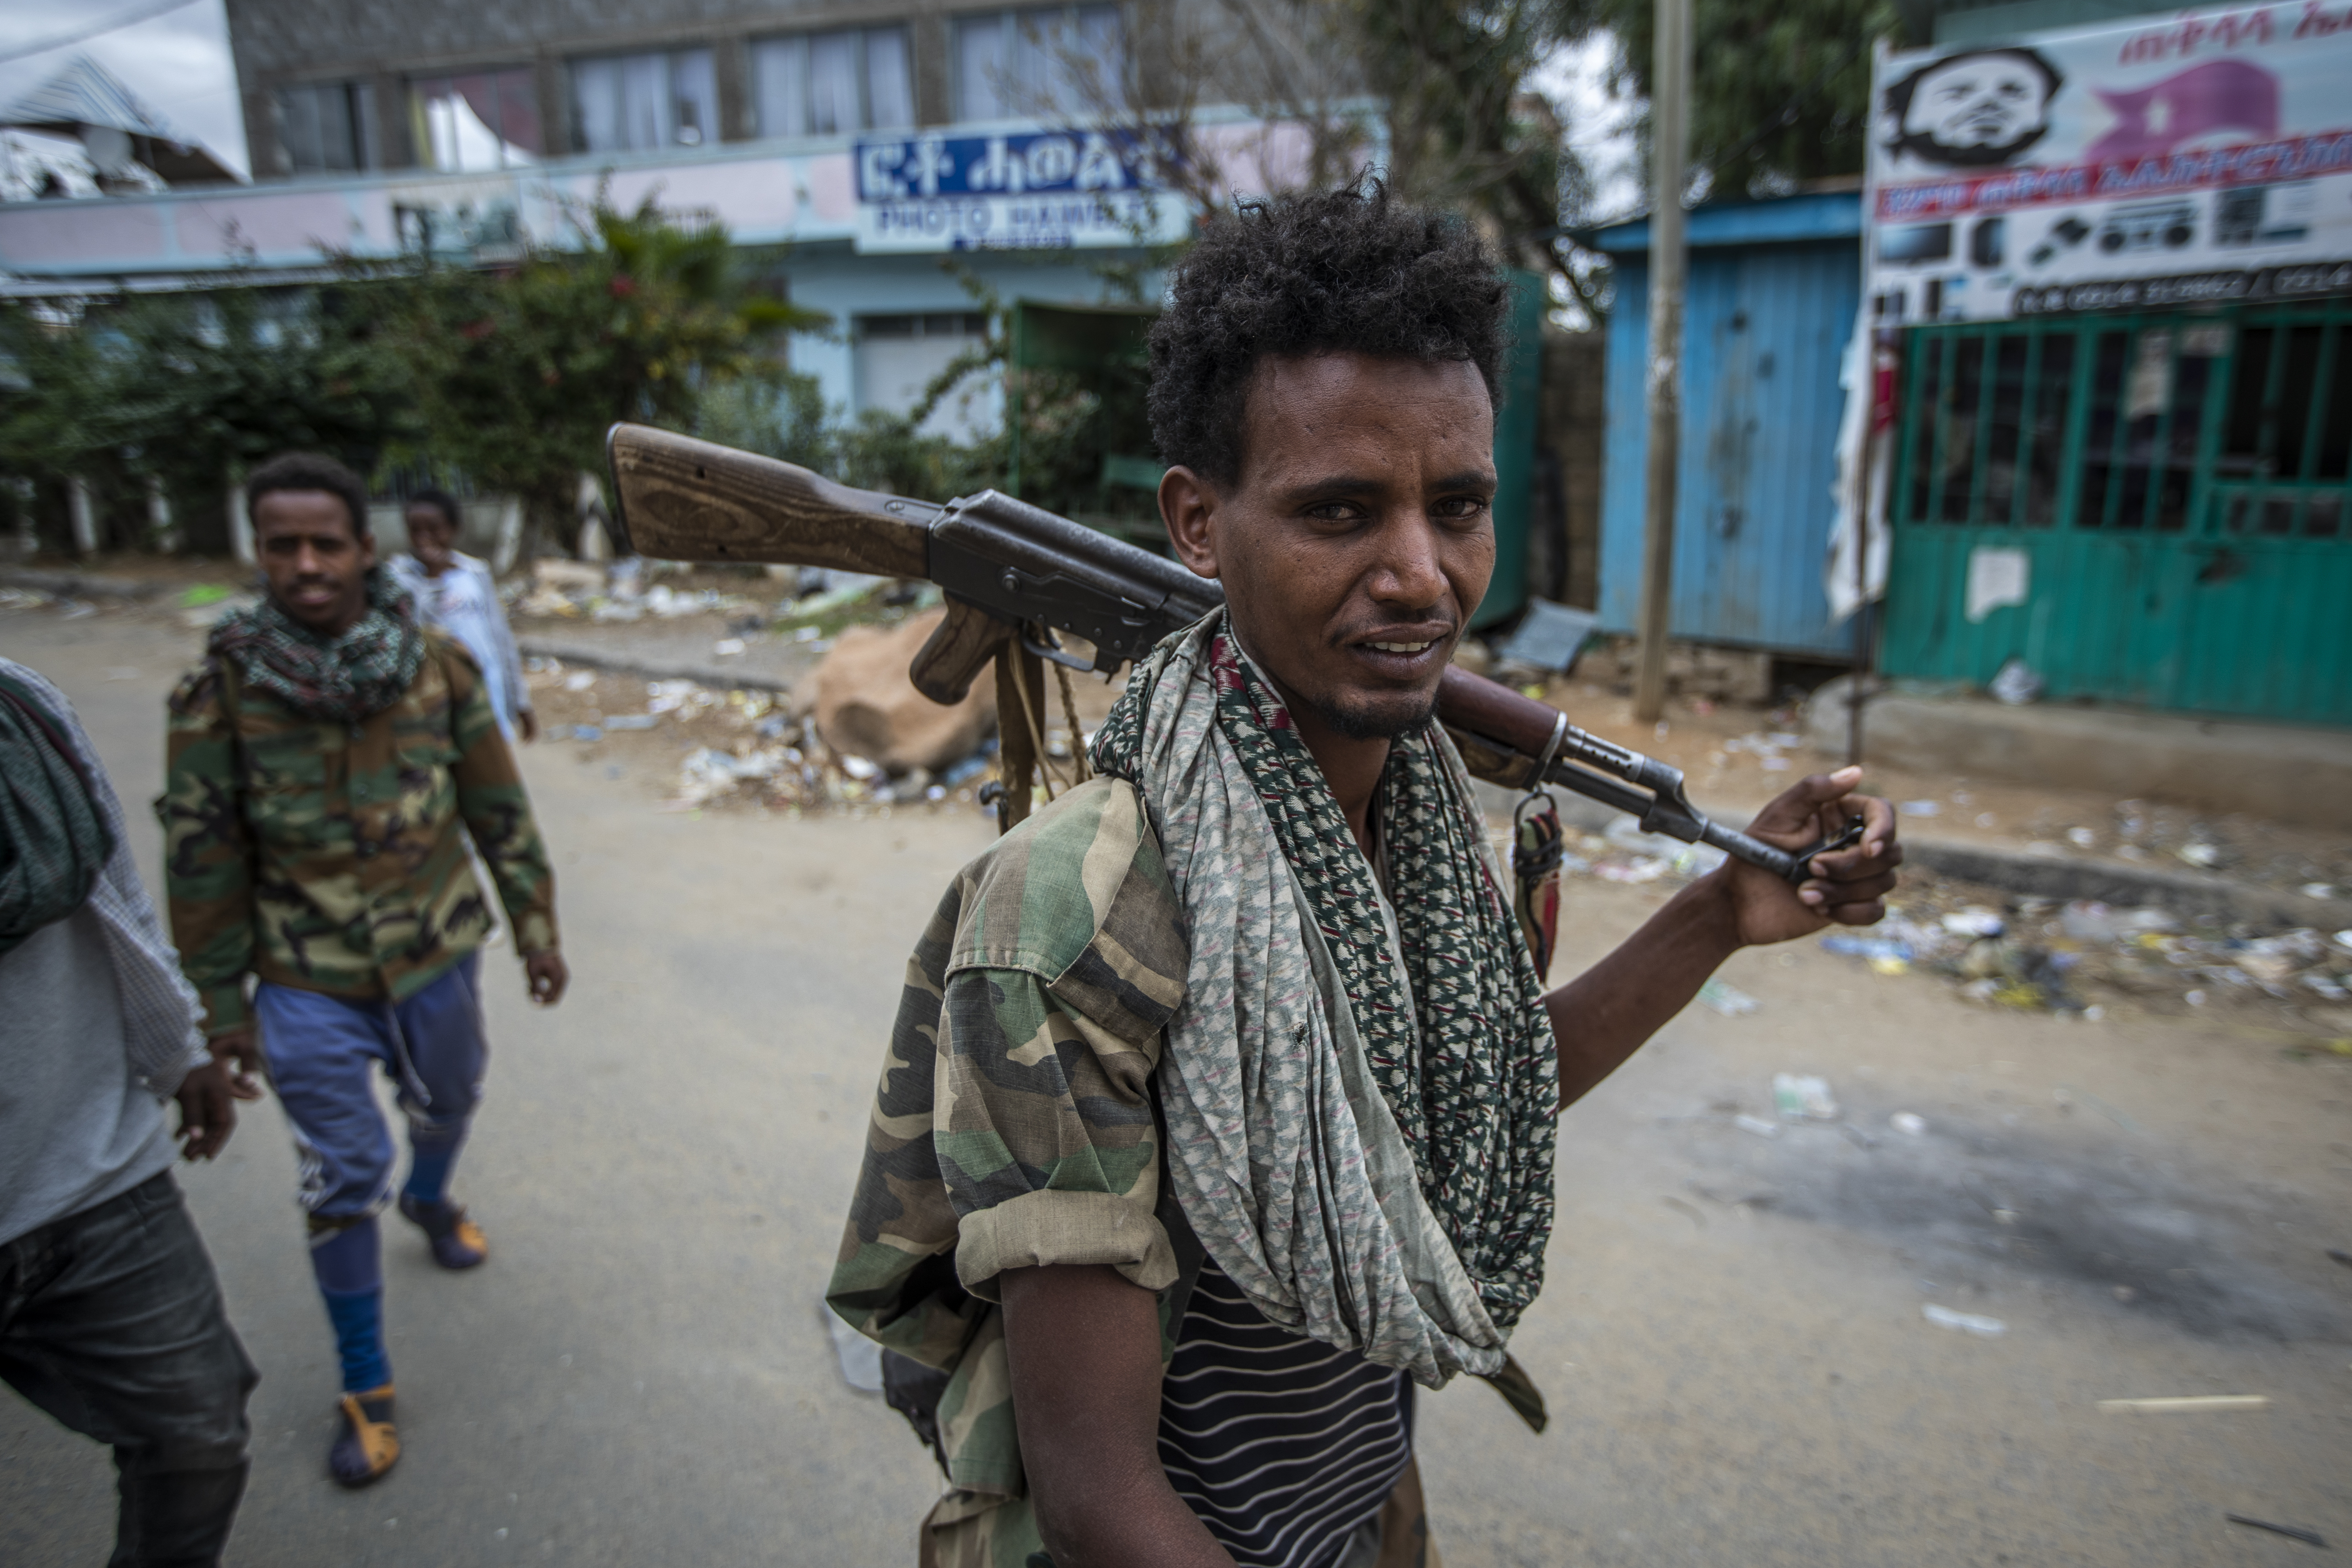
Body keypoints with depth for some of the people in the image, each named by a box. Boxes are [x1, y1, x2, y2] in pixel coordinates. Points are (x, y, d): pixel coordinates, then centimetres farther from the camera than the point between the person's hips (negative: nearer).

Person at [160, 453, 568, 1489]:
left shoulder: (438, 666, -10)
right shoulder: (220, 687, -13)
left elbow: (498, 809, -1)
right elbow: (201, 858, -6)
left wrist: (535, 926, 2)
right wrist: (223, 1004, -2)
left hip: (437, 952, 2)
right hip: (308, 984, -2)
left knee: (448, 1100, 24)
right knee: (343, 1179, 5)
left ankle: (429, 1198, 60)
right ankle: (365, 1387, 24)